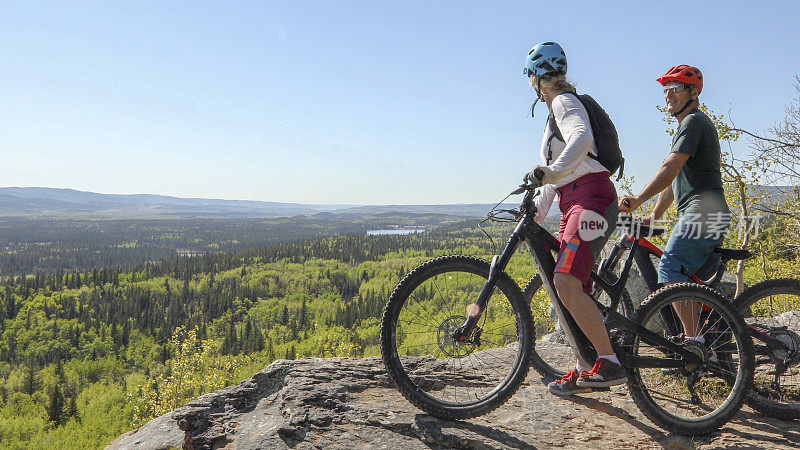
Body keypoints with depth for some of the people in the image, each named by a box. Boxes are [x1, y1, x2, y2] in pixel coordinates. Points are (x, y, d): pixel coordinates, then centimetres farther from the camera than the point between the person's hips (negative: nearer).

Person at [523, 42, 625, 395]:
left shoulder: (565, 102, -4)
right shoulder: (557, 109, 26)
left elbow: (582, 138, -27)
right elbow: (556, 172, 28)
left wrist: (552, 170, -41)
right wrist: (535, 213, 22)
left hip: (592, 197, -10)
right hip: (574, 202, 10)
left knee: (566, 283, -23)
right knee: (571, 287, 9)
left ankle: (610, 364, -18)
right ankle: (585, 369, 17)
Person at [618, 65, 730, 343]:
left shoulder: (694, 122, -6)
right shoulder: (687, 126, 27)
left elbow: (670, 168, -19)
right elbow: (673, 180, 25)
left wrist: (638, 199, -22)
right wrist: (653, 216, 19)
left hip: (701, 212, -11)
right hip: (712, 216, 11)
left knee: (670, 269, -19)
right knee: (697, 282, 13)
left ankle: (693, 341, -19)